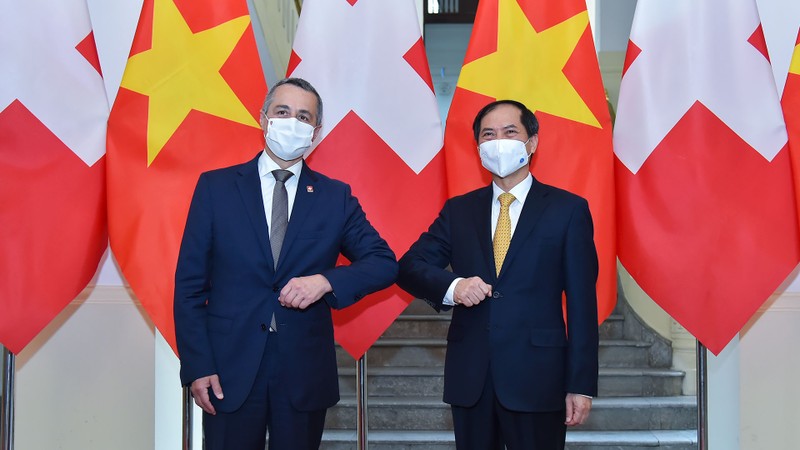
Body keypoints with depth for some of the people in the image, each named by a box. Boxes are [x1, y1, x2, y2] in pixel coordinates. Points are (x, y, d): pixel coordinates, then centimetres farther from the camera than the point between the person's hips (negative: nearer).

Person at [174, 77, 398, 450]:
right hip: (230, 370, -1)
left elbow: (384, 263, 4)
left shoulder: (336, 196, 5)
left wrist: (326, 280, -14)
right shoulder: (216, 186, 2)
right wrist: (197, 366, -8)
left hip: (305, 373, 2)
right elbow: (190, 283, 0)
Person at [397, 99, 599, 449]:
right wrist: (451, 286, -14)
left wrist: (581, 384, -7)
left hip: (538, 379, -3)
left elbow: (581, 302, -2)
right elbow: (409, 266, 8)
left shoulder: (568, 209, 1)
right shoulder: (458, 210, 11)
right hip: (469, 379, 3)